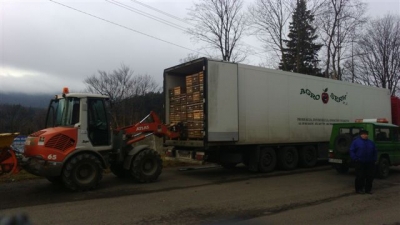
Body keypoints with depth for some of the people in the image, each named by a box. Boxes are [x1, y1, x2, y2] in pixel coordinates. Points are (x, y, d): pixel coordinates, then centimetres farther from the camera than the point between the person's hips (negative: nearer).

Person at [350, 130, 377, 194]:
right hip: (360, 163, -5)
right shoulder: (356, 142, 0)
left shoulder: (371, 142, 15)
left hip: (370, 163, 5)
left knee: (370, 176, 6)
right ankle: (359, 189, 9)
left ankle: (368, 189, 18)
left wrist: (374, 159, 6)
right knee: (360, 177, -2)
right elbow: (352, 151, -3)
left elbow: (375, 152, 19)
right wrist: (355, 159, -11)